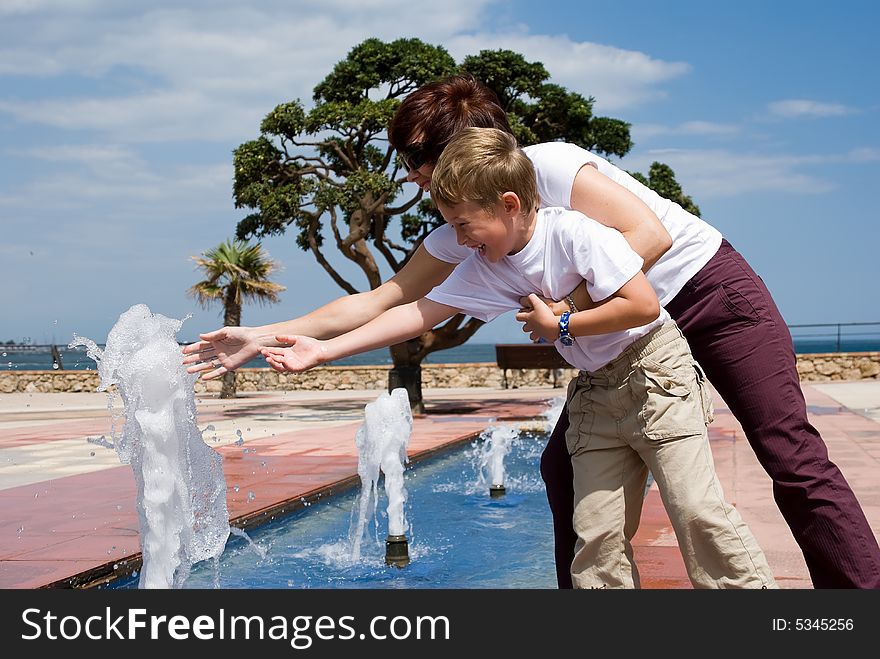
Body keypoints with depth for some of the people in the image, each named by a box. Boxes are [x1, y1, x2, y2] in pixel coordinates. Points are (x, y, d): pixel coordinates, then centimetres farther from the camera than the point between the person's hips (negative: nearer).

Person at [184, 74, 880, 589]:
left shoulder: (548, 164, -21)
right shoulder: (460, 235, 0)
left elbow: (648, 235, -26)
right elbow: (382, 299, 2)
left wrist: (567, 305, -28)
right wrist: (264, 337, -2)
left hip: (710, 288, -7)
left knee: (793, 457, -9)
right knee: (563, 465, 1)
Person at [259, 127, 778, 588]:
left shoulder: (574, 232, -20)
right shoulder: (485, 268, -1)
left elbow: (643, 303, -25)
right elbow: (419, 314, 0)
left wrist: (560, 327, -17)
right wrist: (323, 351, -4)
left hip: (655, 373, -6)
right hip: (595, 394, 7)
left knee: (697, 507, -12)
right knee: (597, 532, 1)